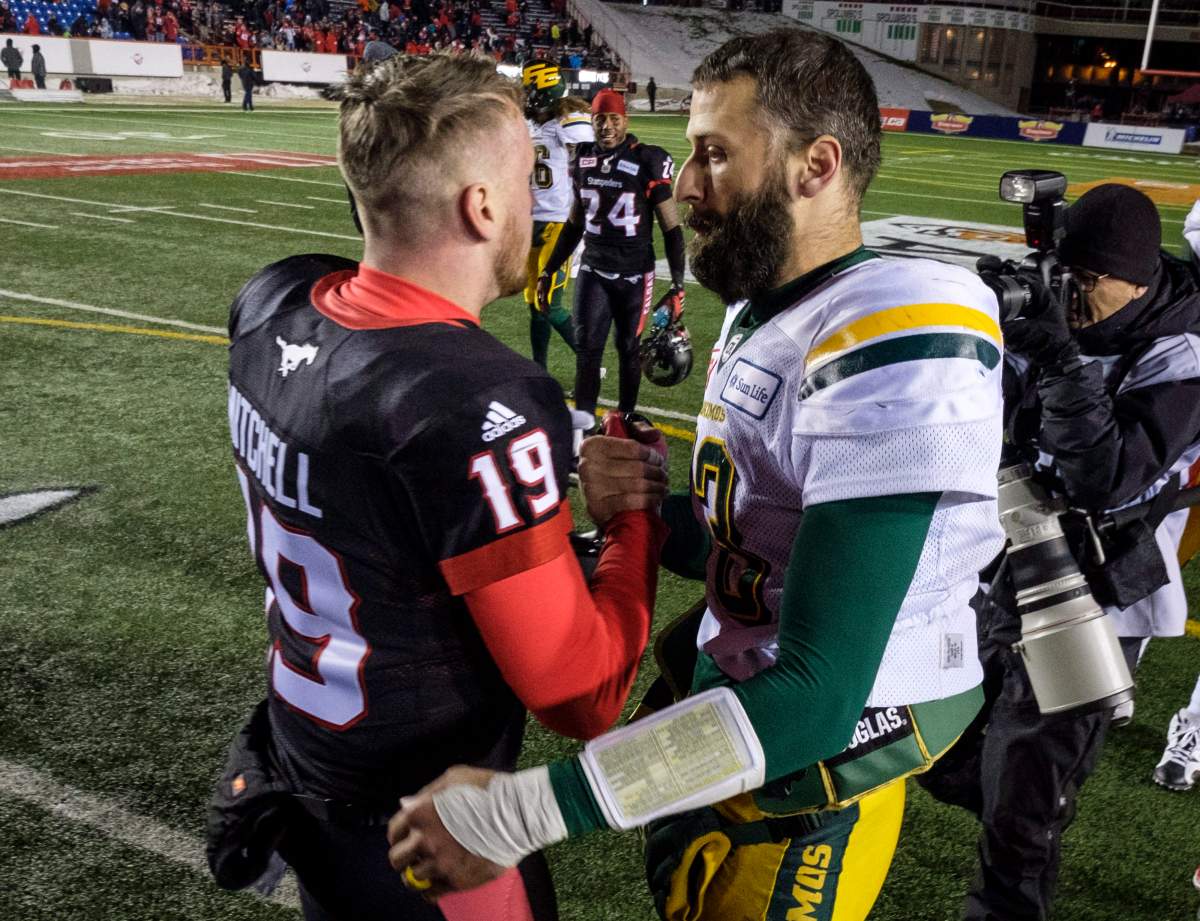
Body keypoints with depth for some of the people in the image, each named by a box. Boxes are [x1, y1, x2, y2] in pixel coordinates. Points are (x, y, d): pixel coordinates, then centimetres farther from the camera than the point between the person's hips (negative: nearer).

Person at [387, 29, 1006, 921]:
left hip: (819, 761, -7)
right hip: (739, 699, 7)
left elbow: (814, 697, -32)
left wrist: (522, 811, -31)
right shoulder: (764, 306, 2)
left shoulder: (896, 354, -27)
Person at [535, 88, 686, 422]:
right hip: (593, 269, 3)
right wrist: (548, 271, 15)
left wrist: (677, 284, -12)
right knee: (586, 349, -1)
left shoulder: (647, 163, -10)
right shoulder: (584, 159, 4)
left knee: (628, 349, 9)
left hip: (634, 274, -3)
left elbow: (671, 228, -6)